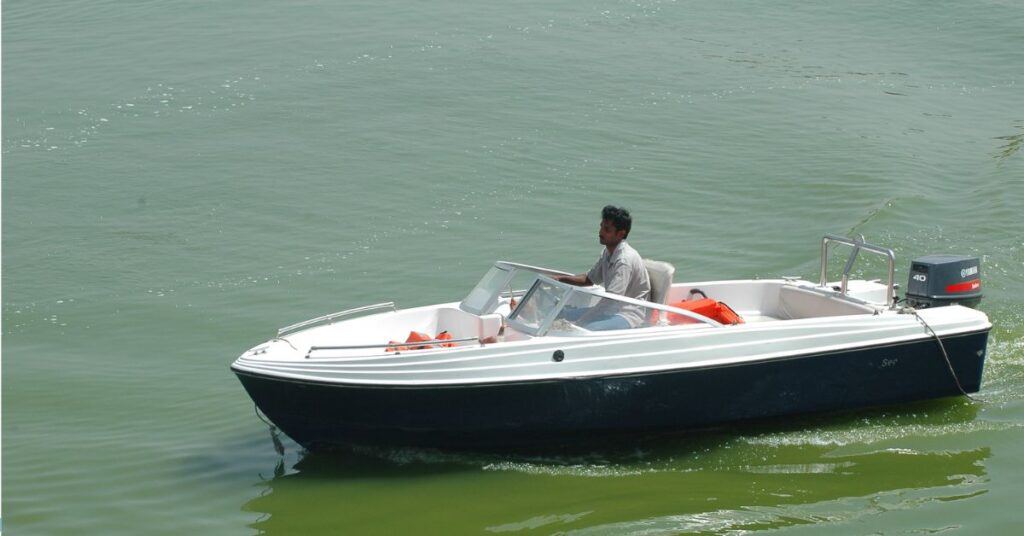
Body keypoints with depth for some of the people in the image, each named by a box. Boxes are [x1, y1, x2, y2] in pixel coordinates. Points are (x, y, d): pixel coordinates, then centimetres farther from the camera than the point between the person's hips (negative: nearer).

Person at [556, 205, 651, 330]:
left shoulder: (625, 259, -21)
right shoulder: (608, 252, 8)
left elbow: (611, 298, -27)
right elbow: (589, 279, 22)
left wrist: (579, 323, -29)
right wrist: (561, 279, 5)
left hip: (629, 315, -10)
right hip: (611, 310, 10)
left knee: (588, 330, -33)